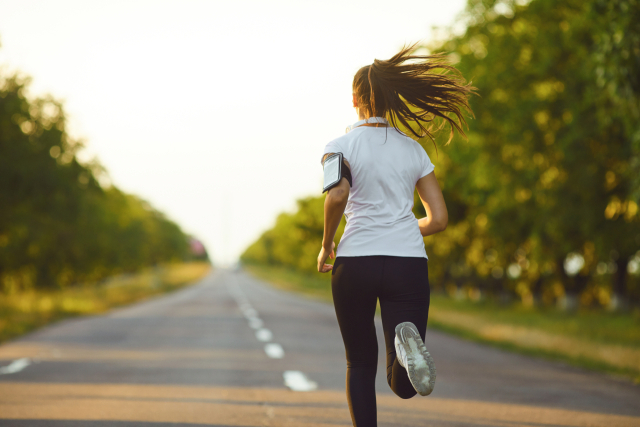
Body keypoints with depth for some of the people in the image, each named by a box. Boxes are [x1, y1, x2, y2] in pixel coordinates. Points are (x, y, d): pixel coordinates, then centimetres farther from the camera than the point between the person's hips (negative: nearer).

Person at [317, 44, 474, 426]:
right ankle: (407, 342, -33)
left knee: (361, 365, 17)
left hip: (355, 262, -1)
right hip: (409, 262, 1)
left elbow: (337, 194, -17)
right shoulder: (414, 150, 13)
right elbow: (439, 219, 12)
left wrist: (326, 245, -2)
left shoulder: (341, 146, 3)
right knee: (404, 385, 0)